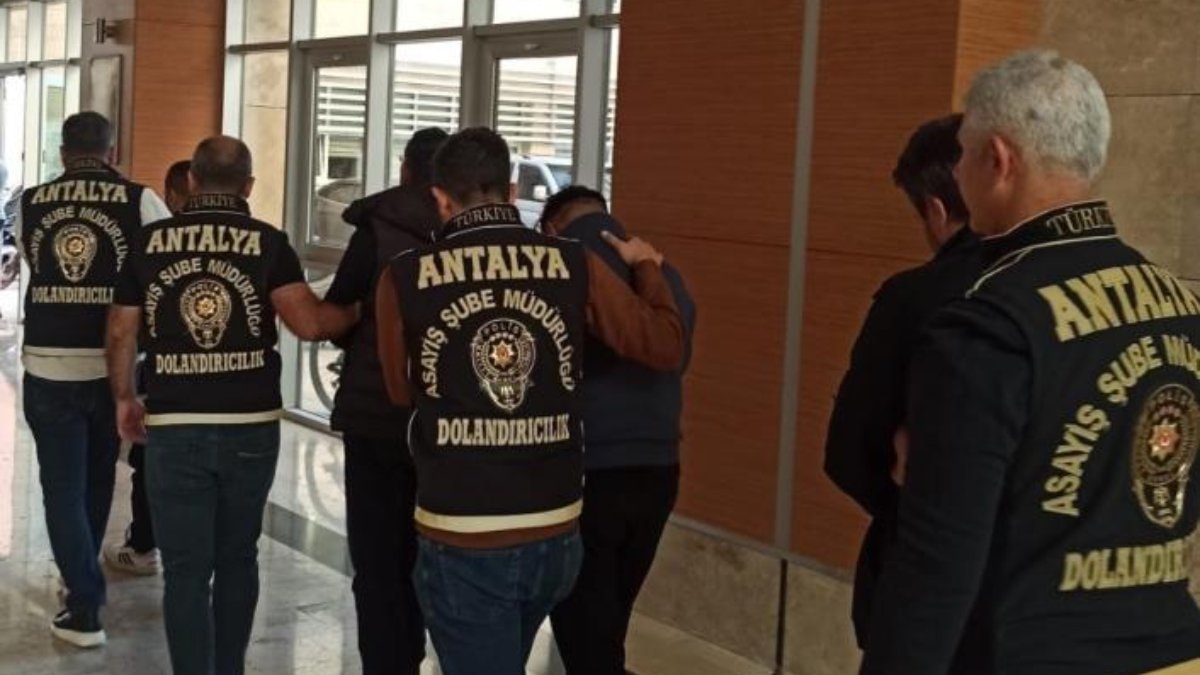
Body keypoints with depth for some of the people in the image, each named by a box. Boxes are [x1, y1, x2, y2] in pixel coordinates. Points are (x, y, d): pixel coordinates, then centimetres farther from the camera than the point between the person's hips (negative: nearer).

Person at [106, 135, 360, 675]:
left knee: (186, 569, 4)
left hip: (173, 426, 0)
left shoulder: (151, 241, 3)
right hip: (251, 425, 1)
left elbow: (121, 331, 7)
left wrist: (123, 398, 21)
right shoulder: (267, 242, -3)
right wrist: (357, 312, 5)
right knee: (237, 558, 18)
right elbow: (310, 324, -14)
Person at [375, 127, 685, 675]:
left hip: (462, 540, -3)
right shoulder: (575, 265, -3)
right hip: (555, 533, 4)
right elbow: (665, 347, 2)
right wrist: (646, 267, 20)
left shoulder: (405, 277, -6)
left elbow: (401, 390, 8)